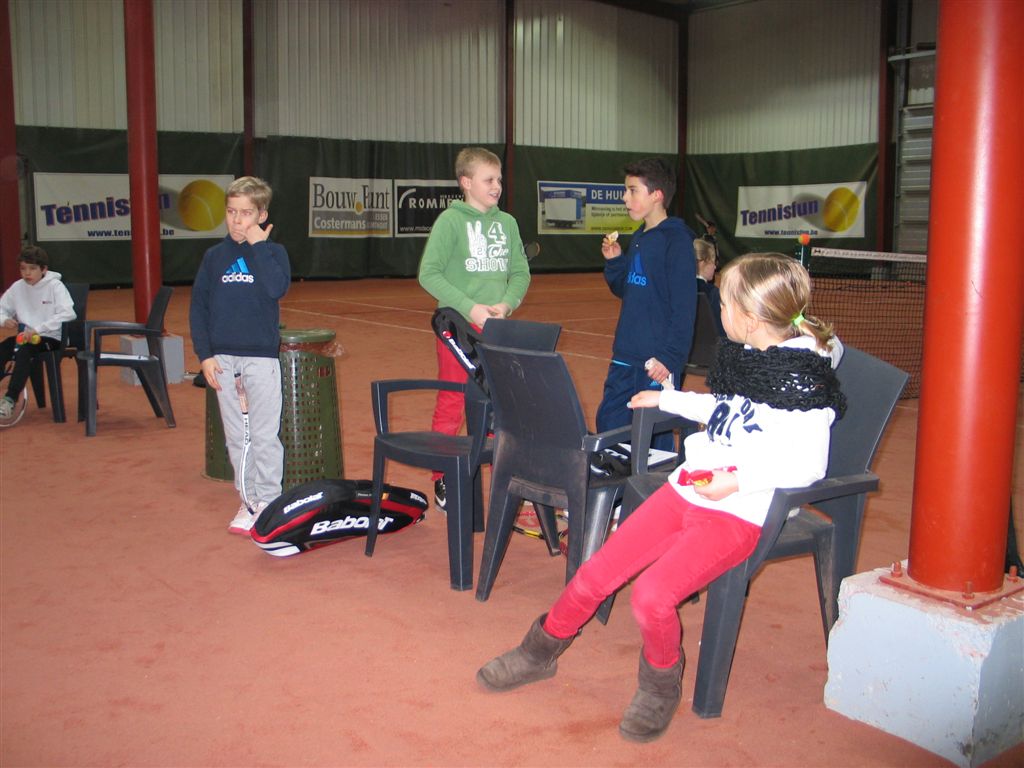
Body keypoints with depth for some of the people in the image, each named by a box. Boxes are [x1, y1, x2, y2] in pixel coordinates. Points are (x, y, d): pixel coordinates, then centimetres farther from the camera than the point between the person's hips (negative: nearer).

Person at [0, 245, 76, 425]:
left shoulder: (54, 286, -7)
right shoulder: (17, 288, 7)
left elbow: (68, 314, -21)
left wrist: (37, 329, -27)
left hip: (51, 338, -5)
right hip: (26, 337, 5)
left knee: (24, 351, -33)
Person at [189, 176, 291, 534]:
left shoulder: (273, 252, 0)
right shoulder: (214, 256, 6)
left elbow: (277, 288, -20)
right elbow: (198, 306, 6)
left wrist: (257, 246, -15)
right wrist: (204, 355, -2)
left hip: (262, 356, -3)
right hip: (223, 358, 3)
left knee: (264, 435, -1)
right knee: (236, 435, 9)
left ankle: (269, 502, 9)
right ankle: (248, 501, 19)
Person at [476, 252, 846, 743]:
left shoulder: (803, 377, -15)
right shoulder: (740, 355, 10)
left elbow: (809, 464, -17)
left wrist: (738, 480, -24)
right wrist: (667, 398, 36)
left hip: (740, 514, -7)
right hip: (687, 488, 7)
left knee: (652, 594, -26)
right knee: (594, 575, 2)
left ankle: (661, 685, 5)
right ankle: (541, 652, 27)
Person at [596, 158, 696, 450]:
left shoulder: (677, 240, -12)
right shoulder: (638, 239, 12)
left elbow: (684, 306, -17)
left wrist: (670, 356, -21)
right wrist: (613, 261, 3)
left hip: (657, 362, -8)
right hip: (625, 358, 8)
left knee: (654, 437, 1)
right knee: (608, 424, 14)